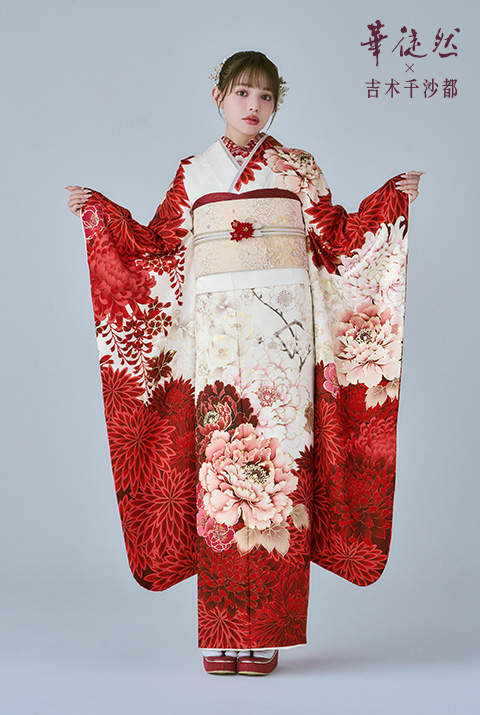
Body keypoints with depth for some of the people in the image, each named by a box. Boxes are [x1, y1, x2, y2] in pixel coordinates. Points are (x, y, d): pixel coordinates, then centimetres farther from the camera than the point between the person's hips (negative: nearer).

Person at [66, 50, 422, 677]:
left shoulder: (297, 168, 12)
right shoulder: (193, 173, 16)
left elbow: (336, 240, 8)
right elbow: (160, 247, 15)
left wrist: (394, 199, 0)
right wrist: (101, 211, 11)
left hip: (281, 330, -1)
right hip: (215, 332, 1)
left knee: (275, 463, -6)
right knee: (218, 462, -3)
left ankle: (266, 634, 0)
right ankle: (222, 635, 3)